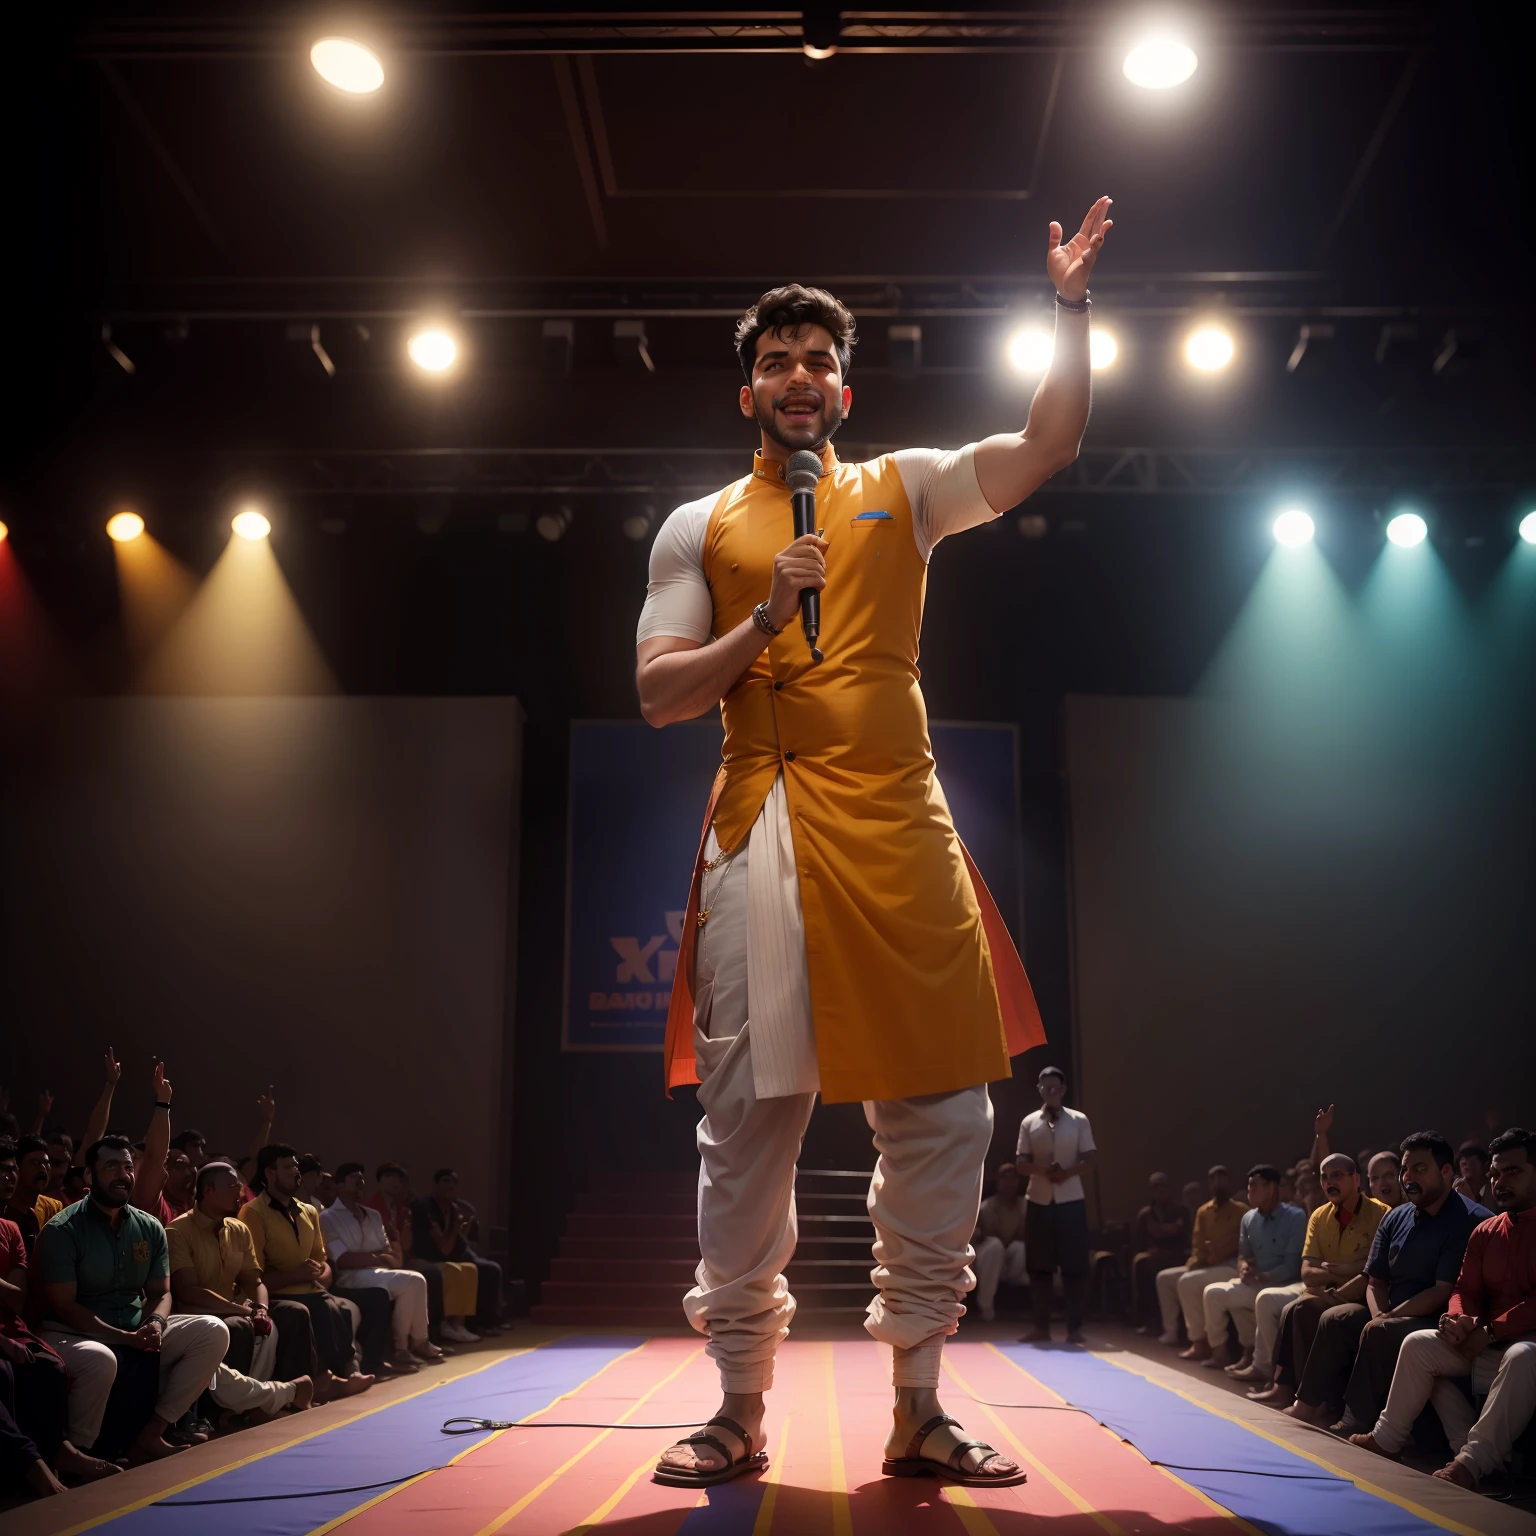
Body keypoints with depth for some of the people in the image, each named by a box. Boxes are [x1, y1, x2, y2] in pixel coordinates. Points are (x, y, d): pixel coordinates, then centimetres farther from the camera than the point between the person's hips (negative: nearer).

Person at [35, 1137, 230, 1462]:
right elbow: (64, 1306, -15)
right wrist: (125, 1337, -23)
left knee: (213, 1332, -13)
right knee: (99, 1359, -41)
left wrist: (155, 1323, -14)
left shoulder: (150, 1228, 6)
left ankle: (150, 1435, -11)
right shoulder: (61, 1231, -11)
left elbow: (160, 1292, 10)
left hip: (136, 1328, 6)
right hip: (72, 1333, -6)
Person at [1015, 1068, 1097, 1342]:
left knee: (1074, 1265, -1)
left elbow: (1091, 1158, -1)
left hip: (1071, 1200, -1)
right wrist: (1043, 1169, -18)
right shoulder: (1028, 1123, 5)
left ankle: (1075, 1327, 5)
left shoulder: (1079, 1121, 1)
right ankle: (1041, 1327, 10)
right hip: (1038, 1200, 1)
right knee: (1039, 1265, 4)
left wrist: (1067, 1172, -18)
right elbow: (1021, 1163, 2)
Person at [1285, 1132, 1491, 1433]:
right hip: (1395, 1317, 8)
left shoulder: (1469, 1221, -15)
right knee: (1335, 1319, -11)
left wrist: (1389, 1318, -18)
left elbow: (1445, 1292, -20)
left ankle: (1354, 1424, -25)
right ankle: (1311, 1405, -8)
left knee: (1378, 1332, -30)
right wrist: (1381, 1316, -12)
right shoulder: (1395, 1219, 9)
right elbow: (1375, 1283, 10)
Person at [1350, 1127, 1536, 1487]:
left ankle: (1472, 1461, -38)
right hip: (1487, 1343, 8)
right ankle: (1387, 1438, -3)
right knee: (1418, 1344, -7)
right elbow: (1466, 1290, 11)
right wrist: (1460, 1320, -14)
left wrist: (1490, 1331, -21)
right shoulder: (1484, 1233, 12)